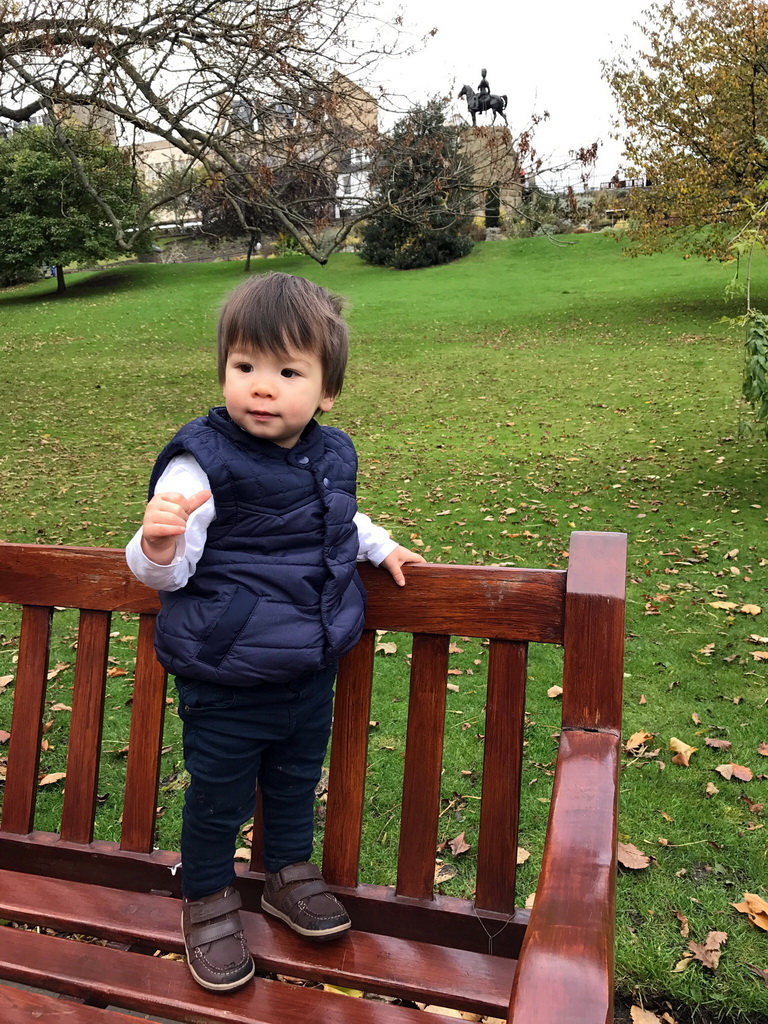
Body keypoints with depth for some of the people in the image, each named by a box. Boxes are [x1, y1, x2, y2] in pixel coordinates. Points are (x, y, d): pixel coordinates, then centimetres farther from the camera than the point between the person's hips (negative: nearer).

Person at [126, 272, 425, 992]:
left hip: (311, 671, 6)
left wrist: (380, 546, 9)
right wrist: (158, 546, -41)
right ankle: (206, 899, 42)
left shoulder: (332, 455, -2)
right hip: (227, 684, -5)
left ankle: (289, 873, 51)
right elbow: (164, 574, -20)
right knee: (218, 797, 14)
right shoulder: (203, 463, -21)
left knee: (297, 778, 25)